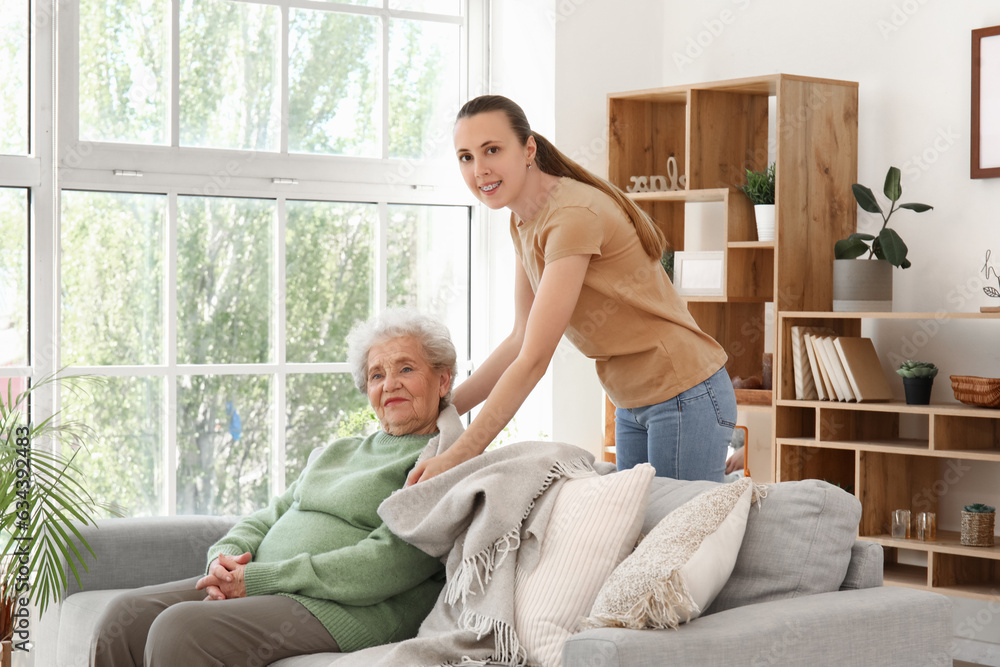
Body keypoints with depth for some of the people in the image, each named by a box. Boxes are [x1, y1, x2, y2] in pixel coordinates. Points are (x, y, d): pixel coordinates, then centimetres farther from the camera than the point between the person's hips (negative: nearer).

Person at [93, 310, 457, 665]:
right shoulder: (340, 451, 25)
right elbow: (268, 518, 22)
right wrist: (226, 557, -4)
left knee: (180, 628, -29)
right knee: (126, 615, -10)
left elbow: (386, 566, -15)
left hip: (339, 609, -8)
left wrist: (257, 578, -15)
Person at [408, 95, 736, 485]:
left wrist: (456, 457, -28)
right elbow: (520, 340, 9)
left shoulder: (574, 215, -24)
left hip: (684, 394, -9)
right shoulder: (523, 222, 5)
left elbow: (533, 360, -27)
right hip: (632, 403, 9)